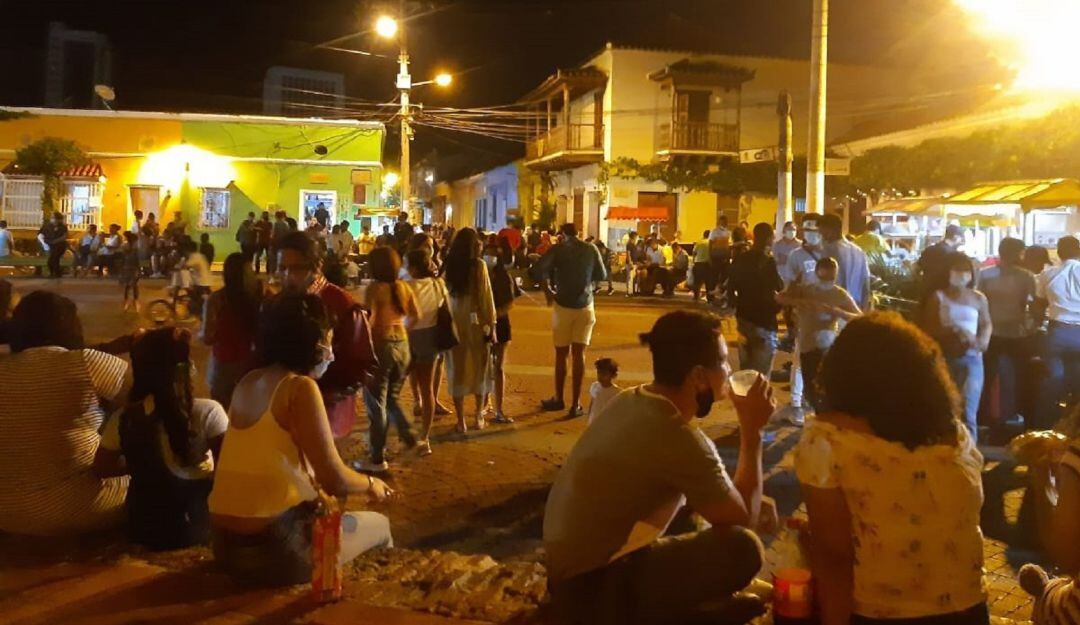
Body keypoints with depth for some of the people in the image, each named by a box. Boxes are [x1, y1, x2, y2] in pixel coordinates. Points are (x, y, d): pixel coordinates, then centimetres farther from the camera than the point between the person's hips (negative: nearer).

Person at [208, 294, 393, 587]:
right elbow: (336, 481, -14)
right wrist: (370, 484, 5)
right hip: (272, 547, -7)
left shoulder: (248, 382, 7)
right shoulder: (301, 387, -15)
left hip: (225, 542, 8)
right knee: (378, 525, 16)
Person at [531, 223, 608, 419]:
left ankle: (559, 399, 24)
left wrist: (548, 289, -2)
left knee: (561, 354, 11)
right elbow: (601, 275, 8)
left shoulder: (558, 249, -6)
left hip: (563, 305, -1)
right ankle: (575, 404, -1)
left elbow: (537, 270, -17)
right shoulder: (591, 249, 1)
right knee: (579, 354, 2)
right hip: (585, 306, 1)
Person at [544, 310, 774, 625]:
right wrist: (752, 430, -6)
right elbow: (744, 518, -10)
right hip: (590, 589, -9)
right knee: (742, 549, -15)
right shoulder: (680, 438, -25)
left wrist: (754, 504, 9)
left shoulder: (631, 400, 1)